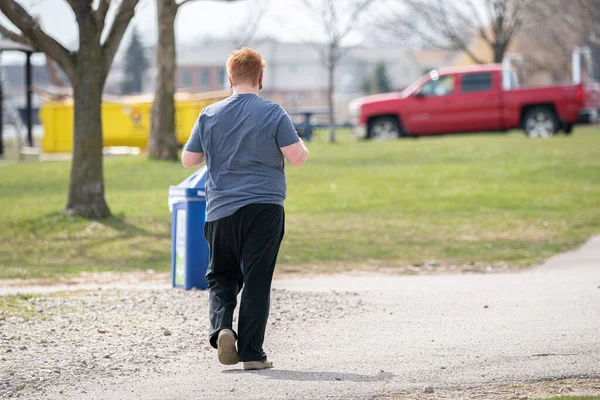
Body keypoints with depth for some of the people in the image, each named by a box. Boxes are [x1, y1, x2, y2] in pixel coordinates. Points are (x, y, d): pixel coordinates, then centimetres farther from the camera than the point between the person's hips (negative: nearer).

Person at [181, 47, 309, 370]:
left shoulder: (210, 115, 3)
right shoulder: (273, 113, -3)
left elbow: (188, 160, 9)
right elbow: (298, 158, -8)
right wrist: (301, 146, 14)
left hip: (222, 210, 2)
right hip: (265, 209, -2)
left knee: (222, 275, 15)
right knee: (257, 281, 2)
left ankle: (221, 326, -10)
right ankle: (252, 353, 1)